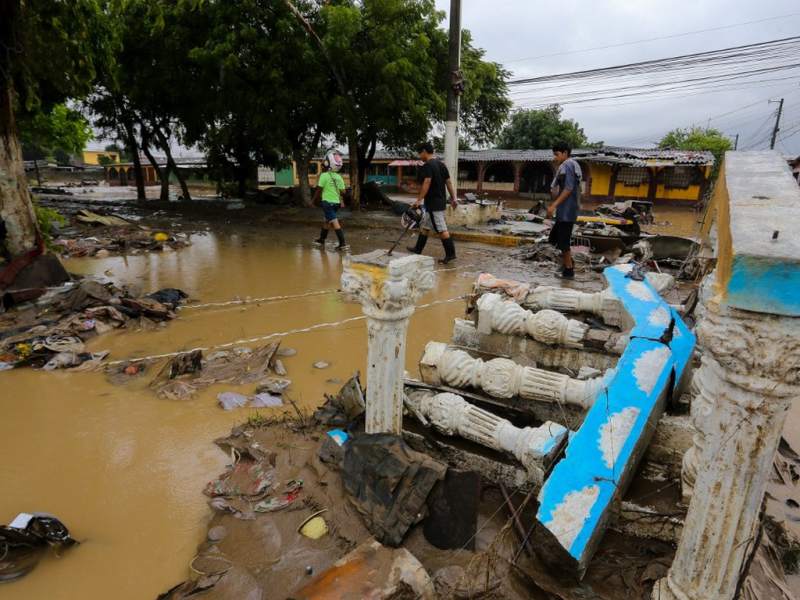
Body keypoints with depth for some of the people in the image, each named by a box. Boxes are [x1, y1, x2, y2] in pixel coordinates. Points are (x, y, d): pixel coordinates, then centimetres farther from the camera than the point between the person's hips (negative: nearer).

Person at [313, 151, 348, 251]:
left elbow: (319, 190, -7)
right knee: (327, 221, 21)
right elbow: (342, 191, 3)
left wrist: (314, 200, 4)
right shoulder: (339, 177, 5)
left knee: (335, 222, -10)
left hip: (327, 202, -7)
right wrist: (342, 202, 16)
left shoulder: (324, 176, -11)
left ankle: (342, 244, -15)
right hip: (336, 202, 7)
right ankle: (321, 239, 35)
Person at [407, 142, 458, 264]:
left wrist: (419, 200, -25)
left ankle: (450, 254, -5)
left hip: (433, 203, -10)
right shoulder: (441, 164, 14)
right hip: (441, 201, 10)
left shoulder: (427, 166, -13)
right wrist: (454, 198, 16)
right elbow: (448, 182, 14)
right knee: (424, 226, 19)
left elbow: (426, 183, -24)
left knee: (441, 230, -7)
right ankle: (418, 249, 28)